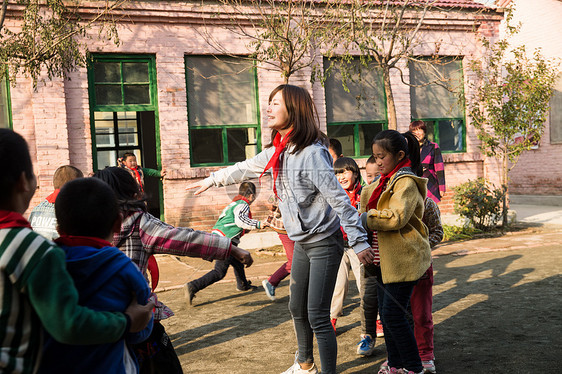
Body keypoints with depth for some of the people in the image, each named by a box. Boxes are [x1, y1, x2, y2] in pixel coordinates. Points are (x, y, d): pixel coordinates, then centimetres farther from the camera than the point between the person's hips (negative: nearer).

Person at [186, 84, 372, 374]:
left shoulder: (312, 153, -23)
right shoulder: (278, 151, 4)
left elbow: (339, 199, -24)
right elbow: (245, 168, 21)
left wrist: (358, 241, -24)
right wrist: (212, 180, 31)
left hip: (324, 242, -9)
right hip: (301, 242, 9)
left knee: (317, 315, -7)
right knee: (297, 308, 20)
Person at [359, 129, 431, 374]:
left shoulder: (406, 182, -14)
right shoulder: (385, 182, 15)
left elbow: (396, 216, -26)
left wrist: (365, 218, -20)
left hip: (403, 260, -9)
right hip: (385, 259, 9)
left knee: (393, 315, -7)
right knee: (385, 313, 14)